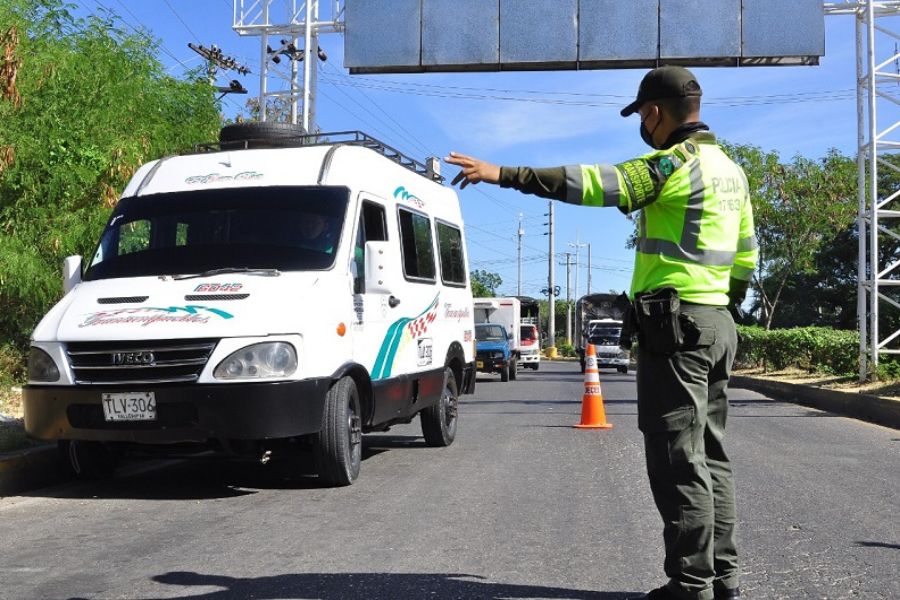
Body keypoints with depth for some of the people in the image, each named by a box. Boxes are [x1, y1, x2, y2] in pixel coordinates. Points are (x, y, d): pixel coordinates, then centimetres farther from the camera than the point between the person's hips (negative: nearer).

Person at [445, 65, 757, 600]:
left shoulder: (676, 162, -11)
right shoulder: (730, 170, 18)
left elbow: (600, 183, -22)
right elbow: (746, 257, 21)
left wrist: (505, 174, -23)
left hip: (676, 322, -9)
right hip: (718, 323, 10)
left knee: (679, 457, -6)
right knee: (710, 454, 13)